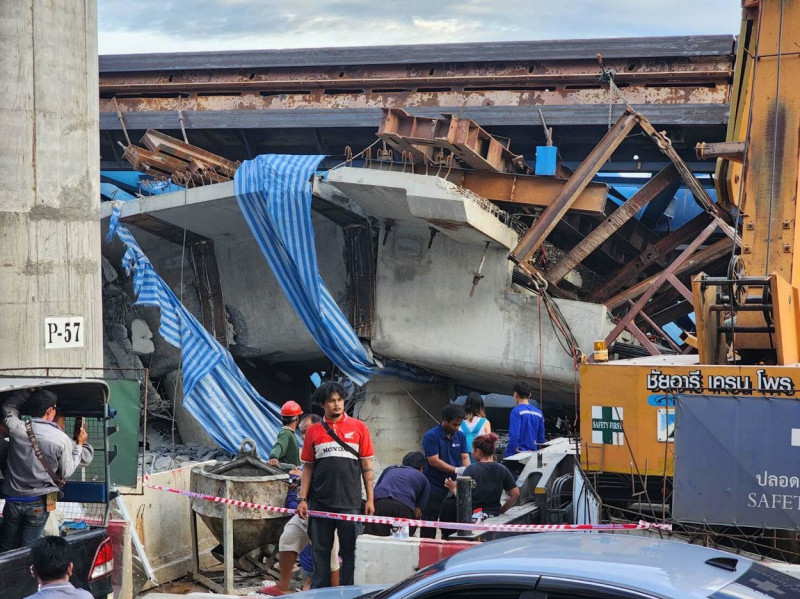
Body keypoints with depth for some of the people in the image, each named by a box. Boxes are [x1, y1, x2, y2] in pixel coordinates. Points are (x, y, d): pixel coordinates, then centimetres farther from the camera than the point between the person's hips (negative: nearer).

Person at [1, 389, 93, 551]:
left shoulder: (16, 428, -9)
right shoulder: (61, 439, -13)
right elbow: (66, 471, -1)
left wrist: (28, 394, 24)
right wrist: (80, 444, 9)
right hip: (39, 503, -2)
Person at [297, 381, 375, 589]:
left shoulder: (358, 428, 5)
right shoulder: (314, 431, 8)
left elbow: (367, 465, 5)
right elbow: (308, 467, 10)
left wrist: (370, 499, 0)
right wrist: (302, 499, 2)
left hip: (350, 502, -1)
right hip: (320, 502, 1)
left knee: (349, 552, 2)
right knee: (320, 552, 7)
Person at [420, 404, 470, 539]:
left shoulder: (460, 436, 8)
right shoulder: (431, 436, -11)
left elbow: (465, 457, 5)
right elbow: (434, 461, -17)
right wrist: (456, 470, -23)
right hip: (434, 488, -6)